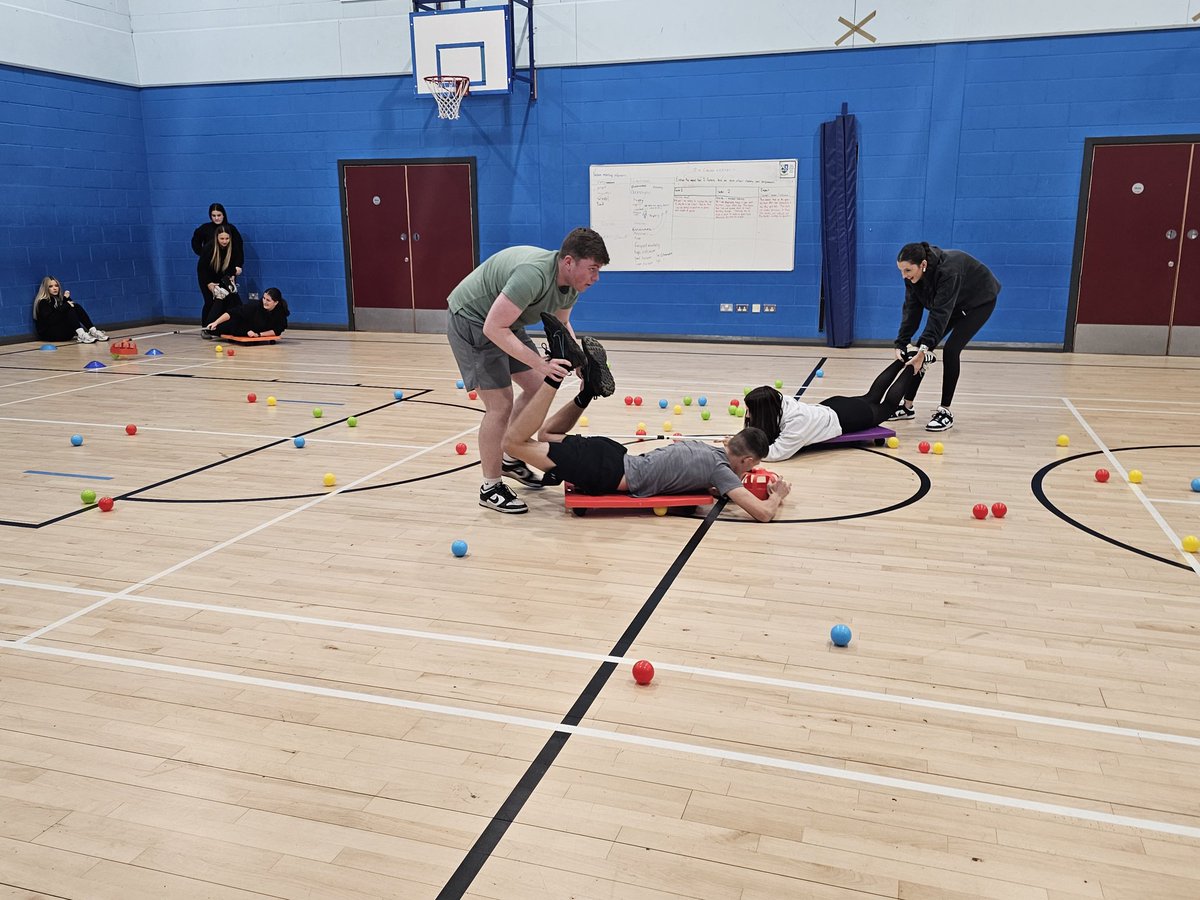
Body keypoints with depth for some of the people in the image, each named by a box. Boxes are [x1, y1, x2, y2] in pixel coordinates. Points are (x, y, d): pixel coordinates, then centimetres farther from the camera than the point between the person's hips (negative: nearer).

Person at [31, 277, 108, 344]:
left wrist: (67, 299, -3)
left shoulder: (58, 299, 17)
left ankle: (93, 331, -24)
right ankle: (81, 335, -41)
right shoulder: (43, 302, -6)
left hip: (63, 330, 7)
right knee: (70, 310, -22)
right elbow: (50, 320, -21)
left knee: (76, 307, -9)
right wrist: (66, 306, -22)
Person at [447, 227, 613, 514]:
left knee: (537, 388, 10)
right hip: (471, 320, -9)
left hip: (504, 322, 9)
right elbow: (494, 328, -34)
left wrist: (579, 359, -3)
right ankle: (491, 488, 2)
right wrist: (540, 363, -35)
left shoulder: (571, 284, -5)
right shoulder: (533, 274, -35)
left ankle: (510, 459, 28)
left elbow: (561, 323, 14)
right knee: (500, 405, -12)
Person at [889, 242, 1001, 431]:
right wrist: (901, 343, -26)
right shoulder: (913, 274, -19)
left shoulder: (948, 270, -40)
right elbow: (911, 309, -17)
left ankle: (945, 412, -8)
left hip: (979, 300, -7)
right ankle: (907, 406, 7)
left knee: (951, 350, -19)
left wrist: (924, 347, -51)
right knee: (917, 351, -3)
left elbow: (940, 313, -44)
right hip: (952, 302, 7)